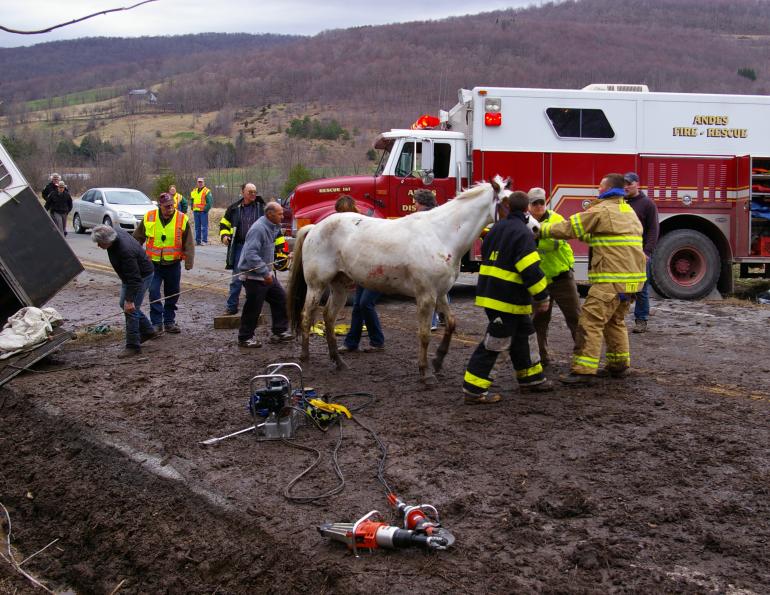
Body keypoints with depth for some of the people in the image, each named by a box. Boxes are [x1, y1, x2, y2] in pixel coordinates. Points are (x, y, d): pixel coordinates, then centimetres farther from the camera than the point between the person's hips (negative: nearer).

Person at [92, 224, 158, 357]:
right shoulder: (114, 231, -13)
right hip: (130, 274, 10)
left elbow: (134, 278, -35)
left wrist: (130, 300, -33)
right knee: (124, 304, 18)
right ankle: (147, 331, 30)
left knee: (130, 308, -11)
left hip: (142, 275, -10)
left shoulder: (125, 251, -39)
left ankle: (133, 346, -4)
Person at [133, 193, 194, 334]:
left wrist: (189, 263, -8)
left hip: (173, 264, 0)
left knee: (172, 294, 10)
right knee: (154, 293, -7)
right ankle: (157, 322, 0)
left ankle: (169, 322, 23)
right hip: (153, 264, 0)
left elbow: (188, 244, -3)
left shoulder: (182, 220, -7)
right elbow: (137, 238, 9)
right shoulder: (148, 218, -4)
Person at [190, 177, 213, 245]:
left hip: (203, 212, -6)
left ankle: (204, 241, -4)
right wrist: (192, 208, 13)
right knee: (197, 227, 10)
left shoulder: (207, 191, -4)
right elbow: (192, 200, 26)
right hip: (196, 211, 6)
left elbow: (210, 202, -9)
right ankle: (197, 240, 15)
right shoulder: (193, 191, 16)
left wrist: (206, 209, -15)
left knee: (204, 226, -5)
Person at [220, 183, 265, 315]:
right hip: (239, 247, 0)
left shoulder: (262, 207, 4)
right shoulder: (234, 208, 5)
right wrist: (224, 235, -1)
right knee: (237, 278, -1)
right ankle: (231, 306, 5)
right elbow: (224, 223, 17)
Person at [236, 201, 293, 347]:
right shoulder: (258, 229, -22)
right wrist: (265, 273, -29)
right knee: (253, 308, -1)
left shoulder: (272, 227, 9)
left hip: (267, 273, 10)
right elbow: (251, 254, -29)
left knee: (280, 298, 11)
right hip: (254, 276, -9)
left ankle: (280, 331, 20)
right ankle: (245, 338, 13)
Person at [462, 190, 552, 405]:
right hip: (507, 299, -9)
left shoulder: (496, 228, 11)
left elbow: (486, 256, 22)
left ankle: (531, 379, 31)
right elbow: (531, 269, -22)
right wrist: (542, 297, -15)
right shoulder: (522, 233, -16)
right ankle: (474, 391, -3)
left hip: (490, 291, 9)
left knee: (523, 335, 21)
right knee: (493, 343, -5)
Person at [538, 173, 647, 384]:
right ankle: (619, 365, 28)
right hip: (632, 277, 9)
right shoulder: (629, 211, 19)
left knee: (590, 321, -8)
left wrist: (542, 229, 6)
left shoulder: (602, 211, -8)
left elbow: (569, 228, -6)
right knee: (615, 321, 22)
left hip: (611, 278, -9)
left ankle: (583, 370, -12)